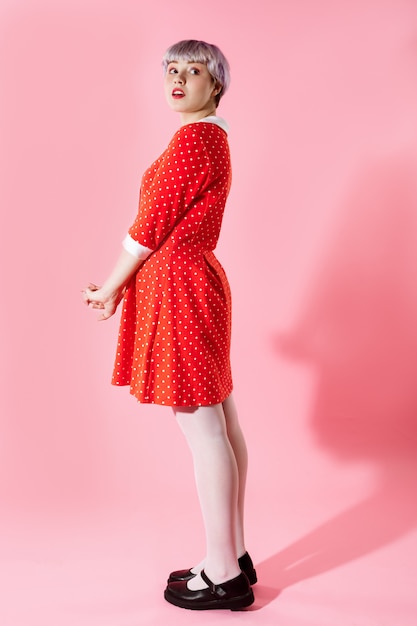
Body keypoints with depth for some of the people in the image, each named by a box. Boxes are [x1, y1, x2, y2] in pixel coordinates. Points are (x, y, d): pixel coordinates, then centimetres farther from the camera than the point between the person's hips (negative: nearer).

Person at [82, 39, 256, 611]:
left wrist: (110, 289, 0)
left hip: (178, 290, -10)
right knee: (220, 420, 12)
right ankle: (234, 558, 24)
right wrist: (125, 285, 16)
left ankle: (222, 576, 8)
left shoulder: (191, 138, -13)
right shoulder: (213, 137, 18)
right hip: (198, 281, 10)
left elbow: (151, 226, -13)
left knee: (201, 427, -4)